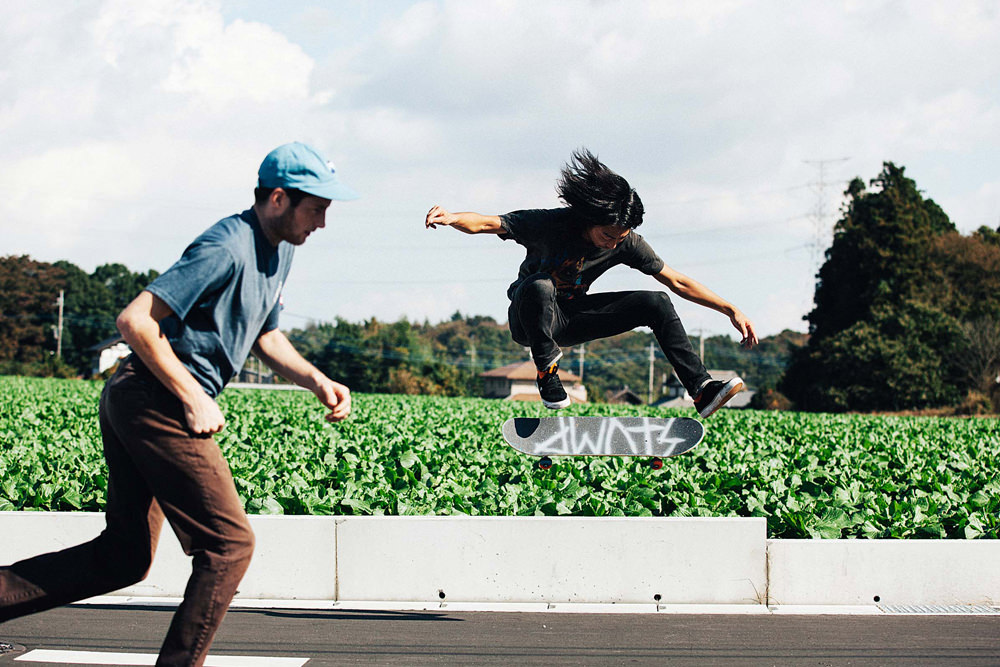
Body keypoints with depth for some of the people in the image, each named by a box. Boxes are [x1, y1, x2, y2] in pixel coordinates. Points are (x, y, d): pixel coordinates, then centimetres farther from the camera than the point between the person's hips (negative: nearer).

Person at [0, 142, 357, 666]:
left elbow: (265, 336, 27)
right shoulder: (228, 246, -17)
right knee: (229, 544, -8)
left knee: (125, 557, 11)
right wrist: (195, 401, -19)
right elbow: (134, 321, -21)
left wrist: (316, 380, 10)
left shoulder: (279, 250, 15)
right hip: (157, 402, -10)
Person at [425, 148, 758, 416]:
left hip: (571, 319, 4)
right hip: (528, 320, -4)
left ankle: (702, 390, -14)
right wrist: (452, 219, -50)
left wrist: (731, 310, -9)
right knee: (539, 285, -41)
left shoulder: (627, 243, -12)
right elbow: (485, 223, -28)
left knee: (657, 303, -12)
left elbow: (678, 282, -5)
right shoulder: (551, 225, -24)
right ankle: (547, 370, -21)